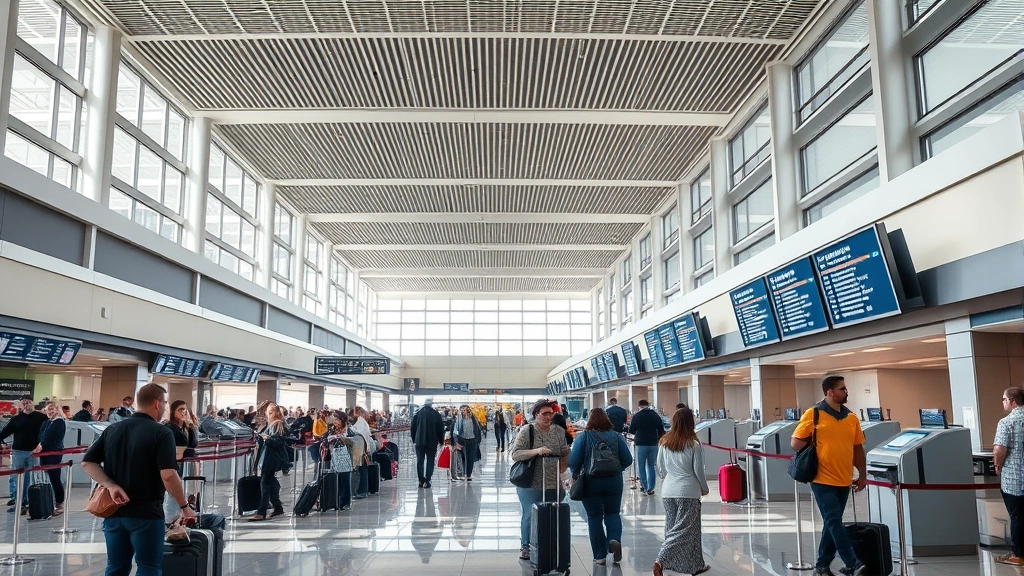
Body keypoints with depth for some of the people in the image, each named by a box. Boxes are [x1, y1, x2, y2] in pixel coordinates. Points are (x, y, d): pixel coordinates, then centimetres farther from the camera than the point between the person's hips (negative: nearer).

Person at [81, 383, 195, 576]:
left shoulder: (112, 429, 9)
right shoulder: (162, 434, -11)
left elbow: (87, 462, 4)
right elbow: (168, 475, -19)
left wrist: (111, 486, -5)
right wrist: (184, 506, -8)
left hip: (115, 512, 6)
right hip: (147, 513, -6)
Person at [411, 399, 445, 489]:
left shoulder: (417, 413, 2)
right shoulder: (436, 414, -2)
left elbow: (412, 427, 6)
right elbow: (440, 428, 0)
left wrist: (414, 439, 15)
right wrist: (441, 440, 9)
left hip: (419, 441, 1)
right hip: (432, 442, -1)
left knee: (420, 461, 9)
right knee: (430, 461, 4)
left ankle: (421, 481, 7)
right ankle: (427, 481, -4)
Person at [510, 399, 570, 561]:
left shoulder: (559, 431, 7)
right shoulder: (526, 431, -5)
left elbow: (566, 454, 16)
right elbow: (515, 454, -12)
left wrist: (561, 470, 2)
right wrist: (536, 451, -23)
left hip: (553, 485, 4)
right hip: (530, 483, -4)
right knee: (530, 515, 2)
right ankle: (526, 547, 19)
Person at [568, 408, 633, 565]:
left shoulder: (584, 436, -8)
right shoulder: (616, 436, -1)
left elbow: (573, 461, -12)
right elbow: (627, 460, -1)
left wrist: (576, 475, 7)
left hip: (591, 481, -2)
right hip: (614, 481, 2)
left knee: (594, 517, 9)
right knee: (613, 513, 17)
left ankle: (600, 556, 11)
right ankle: (614, 538, -11)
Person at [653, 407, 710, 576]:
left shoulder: (664, 442, 2)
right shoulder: (694, 444, -10)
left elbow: (660, 470, 8)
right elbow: (698, 471, -5)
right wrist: (705, 489, 12)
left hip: (668, 492, 5)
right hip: (688, 492, -5)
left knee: (672, 528, 14)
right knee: (684, 530, 1)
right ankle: (661, 561, -10)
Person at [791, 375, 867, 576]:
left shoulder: (851, 418, 8)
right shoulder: (813, 414, -7)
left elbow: (858, 449, 14)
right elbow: (796, 442, -4)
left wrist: (862, 475, 10)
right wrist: (815, 457, -3)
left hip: (843, 481, 6)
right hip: (822, 480, -6)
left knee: (832, 523, 12)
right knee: (834, 522, -8)